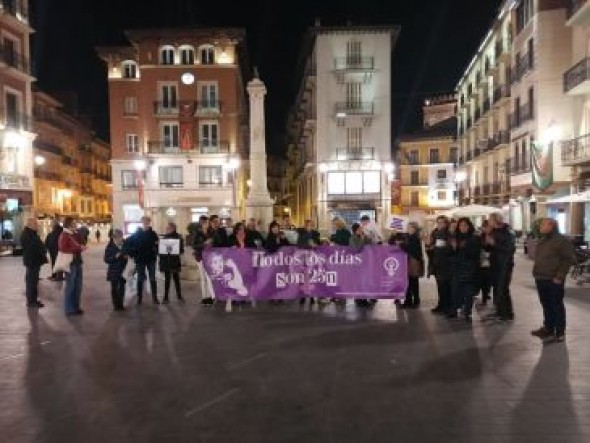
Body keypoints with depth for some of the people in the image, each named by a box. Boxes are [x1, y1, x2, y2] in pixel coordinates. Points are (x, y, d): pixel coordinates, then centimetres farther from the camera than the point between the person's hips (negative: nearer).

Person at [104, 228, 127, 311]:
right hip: (113, 271, -3)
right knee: (114, 288, 4)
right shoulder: (110, 247, -7)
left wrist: (126, 257, -6)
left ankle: (120, 304, 18)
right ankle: (116, 305, 14)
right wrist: (115, 256, -21)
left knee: (122, 288, 5)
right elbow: (106, 259, -9)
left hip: (123, 270, 3)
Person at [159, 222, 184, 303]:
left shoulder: (178, 237, -3)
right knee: (167, 279, 4)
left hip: (175, 261, -2)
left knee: (176, 279, 6)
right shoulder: (165, 237, 7)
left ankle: (179, 296, 18)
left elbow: (181, 250, -5)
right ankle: (166, 297, 7)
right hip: (166, 261, 2)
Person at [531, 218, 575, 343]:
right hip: (541, 279, 8)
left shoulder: (562, 241, -10)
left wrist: (559, 277, -18)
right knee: (546, 306, 15)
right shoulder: (542, 241, 16)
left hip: (554, 281, -8)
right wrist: (537, 274, 15)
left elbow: (568, 259, -15)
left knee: (557, 306, 1)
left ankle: (560, 333, 10)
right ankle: (548, 329, 25)